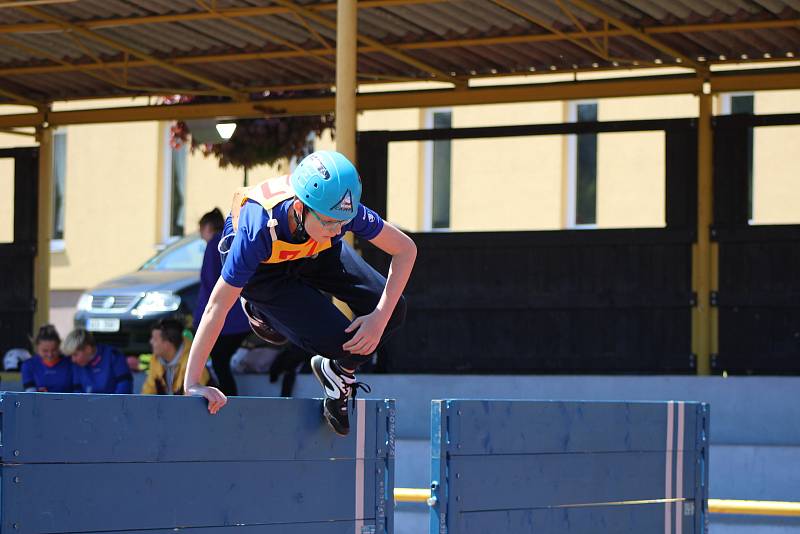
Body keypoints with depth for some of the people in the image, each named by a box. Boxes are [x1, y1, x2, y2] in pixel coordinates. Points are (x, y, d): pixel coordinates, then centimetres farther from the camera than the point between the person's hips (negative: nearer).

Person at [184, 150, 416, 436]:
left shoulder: (340, 211, -35)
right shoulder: (260, 228, -43)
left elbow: (406, 249, -20)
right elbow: (217, 308, -38)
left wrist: (380, 317, -29)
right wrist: (192, 384, -36)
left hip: (316, 252, 3)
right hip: (262, 270, -3)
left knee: (393, 311, -15)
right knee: (337, 339, -22)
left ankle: (339, 372, 14)